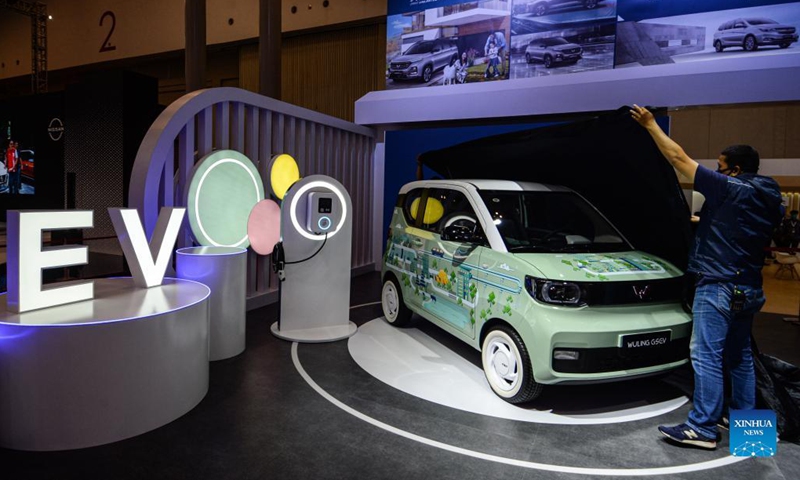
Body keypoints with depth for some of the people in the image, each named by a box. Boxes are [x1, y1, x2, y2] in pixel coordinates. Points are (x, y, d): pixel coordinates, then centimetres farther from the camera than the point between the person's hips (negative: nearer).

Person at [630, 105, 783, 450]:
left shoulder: (728, 188, -12)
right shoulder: (770, 200, 12)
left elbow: (679, 159, -10)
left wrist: (650, 125, -1)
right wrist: (702, 221, 35)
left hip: (718, 285, -9)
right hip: (748, 288, 9)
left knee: (706, 357, -7)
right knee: (740, 356, 19)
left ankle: (703, 428, -3)